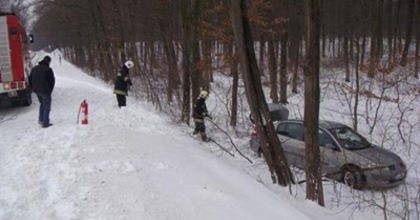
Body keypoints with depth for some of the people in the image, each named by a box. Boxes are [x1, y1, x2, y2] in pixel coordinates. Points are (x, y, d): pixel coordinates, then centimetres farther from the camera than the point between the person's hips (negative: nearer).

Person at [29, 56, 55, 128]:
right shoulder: (48, 69, -12)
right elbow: (52, 81, -10)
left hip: (36, 90, 7)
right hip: (45, 91, -6)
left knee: (42, 104, 26)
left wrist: (33, 88, 18)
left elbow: (30, 79, 13)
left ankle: (41, 119, 21)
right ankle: (45, 123, 3)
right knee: (46, 106, 2)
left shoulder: (35, 68, 8)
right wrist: (50, 90, 4)